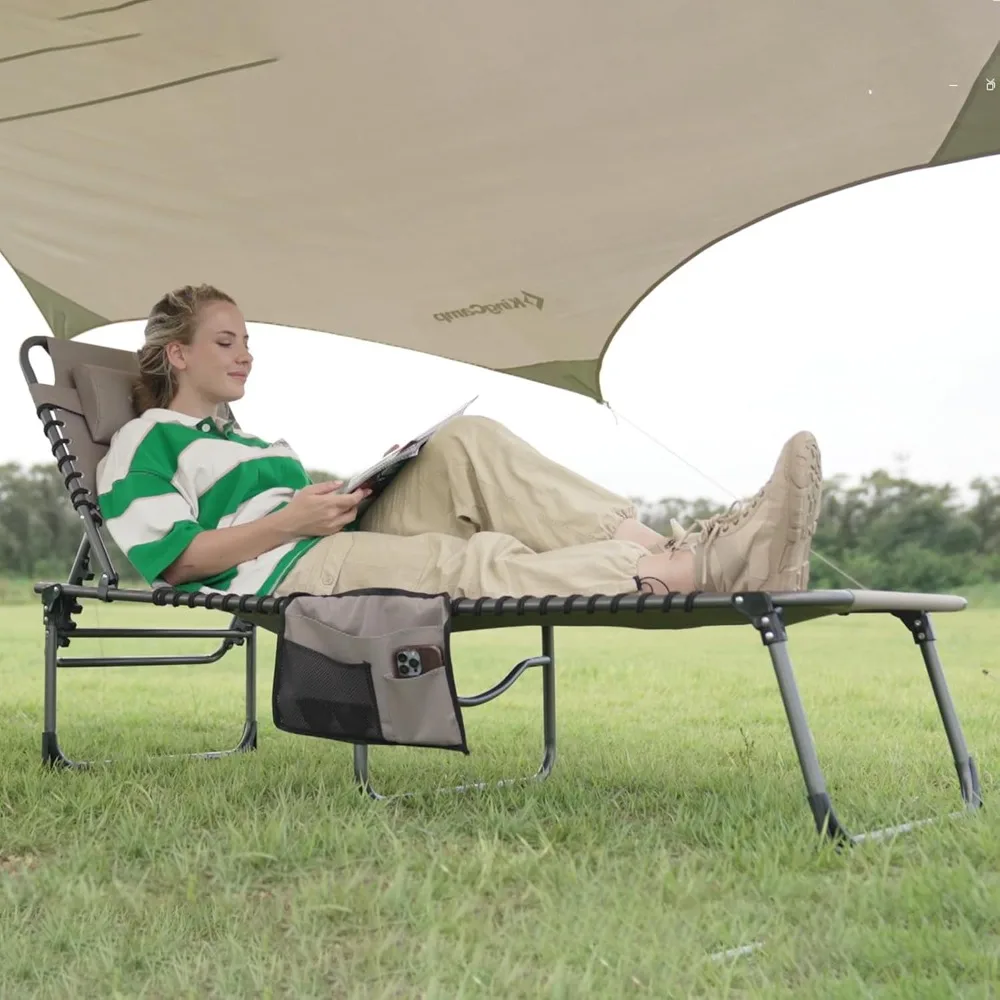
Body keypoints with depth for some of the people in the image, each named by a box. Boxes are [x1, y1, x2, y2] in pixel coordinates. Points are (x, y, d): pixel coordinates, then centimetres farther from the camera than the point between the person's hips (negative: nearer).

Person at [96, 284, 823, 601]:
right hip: (283, 573, -7)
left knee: (467, 444, -16)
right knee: (471, 565, -33)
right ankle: (699, 568, -49)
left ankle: (660, 546, -33)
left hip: (350, 540, 8)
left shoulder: (246, 441, 36)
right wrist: (291, 520, -12)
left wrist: (341, 501, 7)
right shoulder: (147, 440, 10)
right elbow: (172, 558, -6)